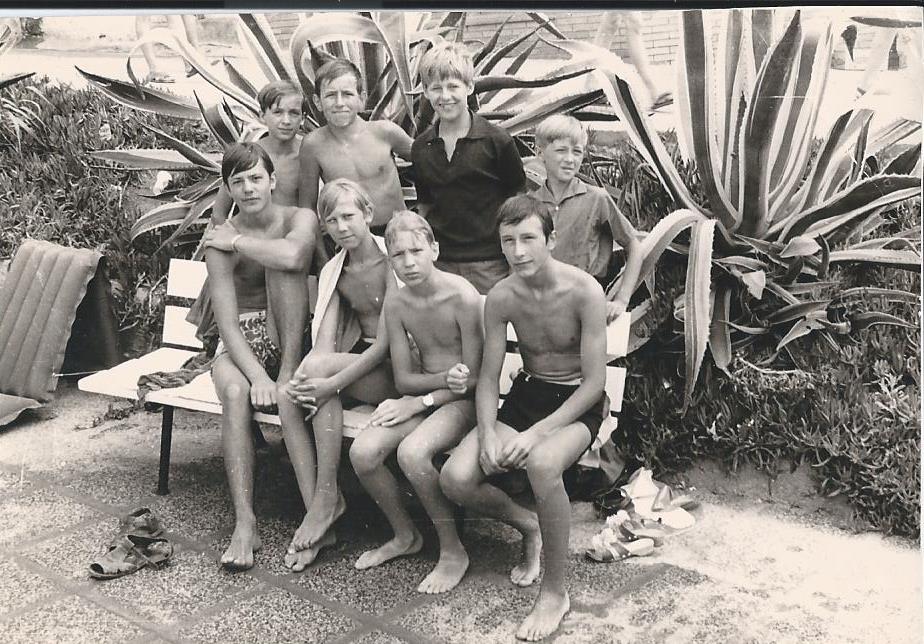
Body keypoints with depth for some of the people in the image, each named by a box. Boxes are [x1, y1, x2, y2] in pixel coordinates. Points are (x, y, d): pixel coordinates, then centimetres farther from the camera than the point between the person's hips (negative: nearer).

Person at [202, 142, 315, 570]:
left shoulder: (298, 219, -5)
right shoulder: (220, 242, -5)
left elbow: (294, 256, -32)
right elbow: (227, 323, -14)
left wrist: (237, 241, -17)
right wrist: (257, 375, -30)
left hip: (288, 337, 0)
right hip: (241, 343, 0)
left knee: (279, 264, -24)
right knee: (236, 392, -33)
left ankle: (290, 372, -28)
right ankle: (245, 523, -35)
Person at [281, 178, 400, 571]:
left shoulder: (392, 260, -10)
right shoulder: (333, 272, 11)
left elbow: (387, 340, -18)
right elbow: (324, 341, -1)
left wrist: (330, 381, -26)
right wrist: (302, 380, -23)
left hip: (396, 370, -6)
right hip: (359, 364, 6)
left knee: (319, 365, -30)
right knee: (289, 398, -22)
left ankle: (328, 495, -19)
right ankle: (314, 512, -20)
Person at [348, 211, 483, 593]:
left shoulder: (463, 297, -18)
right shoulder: (395, 304, -1)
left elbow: (475, 378, -15)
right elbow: (403, 378, 1)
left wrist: (420, 401, -15)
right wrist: (446, 378, -17)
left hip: (463, 401, -5)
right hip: (422, 396, 6)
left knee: (412, 452, -31)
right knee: (362, 452, -17)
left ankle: (453, 552, -10)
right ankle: (404, 535, 9)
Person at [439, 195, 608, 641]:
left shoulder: (584, 291, -19)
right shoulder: (500, 298, -6)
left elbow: (595, 382, -18)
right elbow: (488, 378, -1)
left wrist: (536, 433, -26)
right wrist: (488, 433, -20)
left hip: (578, 402, -4)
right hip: (526, 393, 5)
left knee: (541, 463, -38)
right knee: (455, 478, -18)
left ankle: (556, 592, -17)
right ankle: (527, 524, 14)